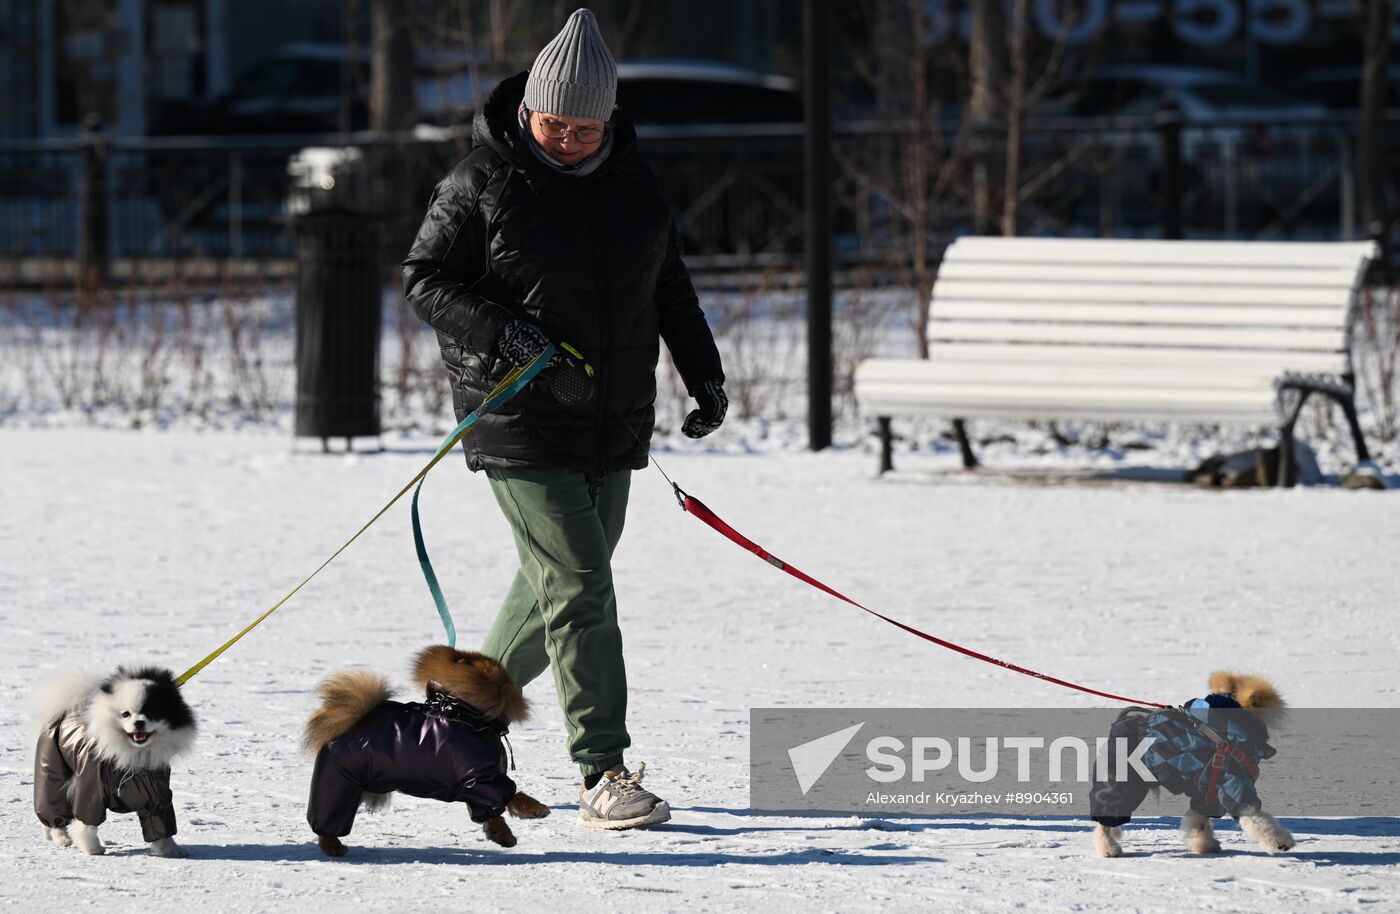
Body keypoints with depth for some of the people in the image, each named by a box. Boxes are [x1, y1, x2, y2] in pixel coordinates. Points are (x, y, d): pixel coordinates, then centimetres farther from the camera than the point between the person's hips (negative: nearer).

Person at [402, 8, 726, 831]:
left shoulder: (631, 178, 8)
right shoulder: (483, 183, -8)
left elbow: (669, 283, 19)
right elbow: (426, 278, -5)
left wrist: (705, 374, 12)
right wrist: (506, 332, -20)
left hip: (614, 424, 6)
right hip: (522, 426, -6)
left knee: (555, 587, 12)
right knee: (578, 590, -13)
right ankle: (605, 775, -13)